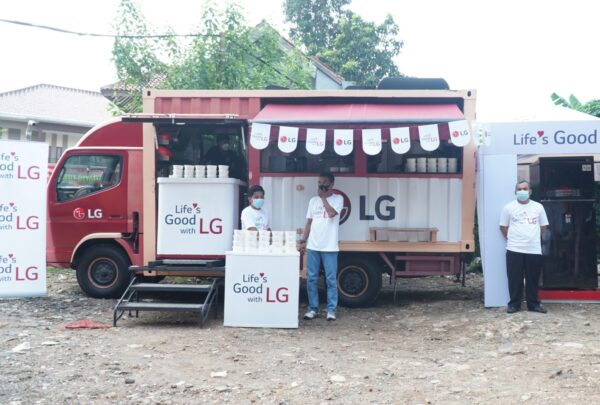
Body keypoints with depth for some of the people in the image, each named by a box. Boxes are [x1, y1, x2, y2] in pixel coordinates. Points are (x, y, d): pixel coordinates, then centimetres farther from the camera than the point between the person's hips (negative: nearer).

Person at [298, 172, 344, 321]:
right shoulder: (313, 200, 12)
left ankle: (331, 310, 6)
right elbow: (309, 222, 15)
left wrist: (323, 197, -7)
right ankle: (313, 308, 13)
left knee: (331, 279, -1)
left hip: (329, 247, -4)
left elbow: (331, 213, -19)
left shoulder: (338, 199, 0)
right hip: (313, 246, 4)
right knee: (311, 278, 5)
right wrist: (303, 241, 9)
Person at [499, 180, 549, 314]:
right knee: (515, 279, 2)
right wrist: (513, 239, 7)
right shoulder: (509, 207, 1)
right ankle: (514, 304, 11)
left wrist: (533, 238, 14)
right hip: (514, 250, -1)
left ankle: (533, 303, 18)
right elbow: (503, 227, 6)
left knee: (533, 279, 7)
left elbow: (543, 226, 14)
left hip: (534, 250, 2)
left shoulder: (538, 207, 6)